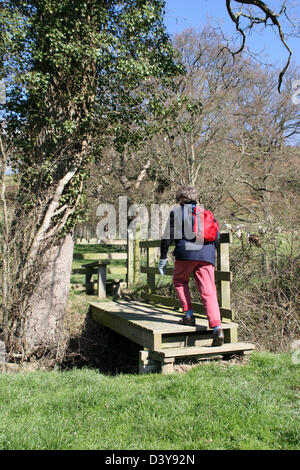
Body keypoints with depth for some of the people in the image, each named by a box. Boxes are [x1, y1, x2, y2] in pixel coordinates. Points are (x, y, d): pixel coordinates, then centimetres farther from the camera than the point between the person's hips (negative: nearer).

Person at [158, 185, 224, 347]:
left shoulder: (176, 211, 13)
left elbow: (168, 237, 6)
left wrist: (163, 258, 10)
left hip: (186, 252, -3)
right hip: (207, 254, 3)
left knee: (180, 281, 22)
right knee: (208, 291, 0)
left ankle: (189, 315, 11)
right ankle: (217, 327, -15)